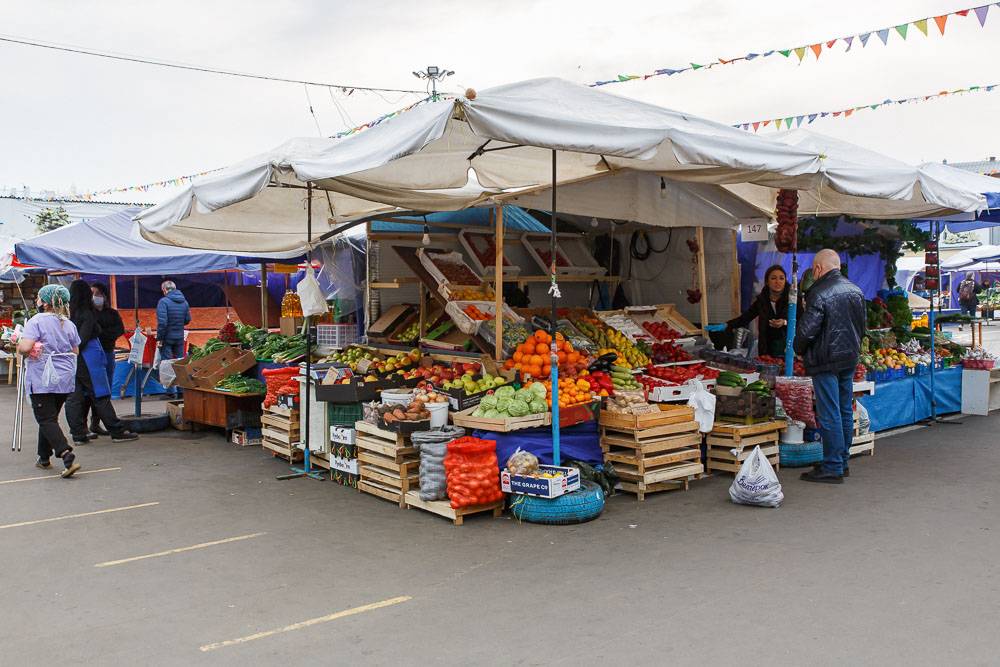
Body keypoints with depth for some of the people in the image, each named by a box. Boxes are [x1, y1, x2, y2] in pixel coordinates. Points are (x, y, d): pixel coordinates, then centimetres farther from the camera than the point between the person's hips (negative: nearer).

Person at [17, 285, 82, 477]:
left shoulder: (36, 321, -11)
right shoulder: (69, 324, 7)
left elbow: (24, 347, -21)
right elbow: (75, 351, 12)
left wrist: (19, 345, 0)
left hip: (42, 380, -6)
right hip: (65, 380, 6)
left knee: (46, 420, -5)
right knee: (51, 417, 19)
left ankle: (67, 456, -21)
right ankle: (44, 458, 28)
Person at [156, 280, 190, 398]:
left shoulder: (164, 301, -14)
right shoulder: (184, 301, 4)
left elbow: (162, 322, -20)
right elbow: (187, 320, 11)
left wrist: (159, 338, -14)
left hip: (167, 337, -5)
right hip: (180, 337, 5)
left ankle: (172, 391, 1)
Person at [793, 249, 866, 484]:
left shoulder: (820, 293, -16)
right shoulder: (855, 290, 10)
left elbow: (807, 330, -18)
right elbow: (862, 326, 18)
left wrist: (799, 349, 0)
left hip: (826, 361, -8)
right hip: (850, 358, 8)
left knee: (829, 414, -5)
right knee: (846, 411, 14)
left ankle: (832, 468, -1)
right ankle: (843, 462, 22)